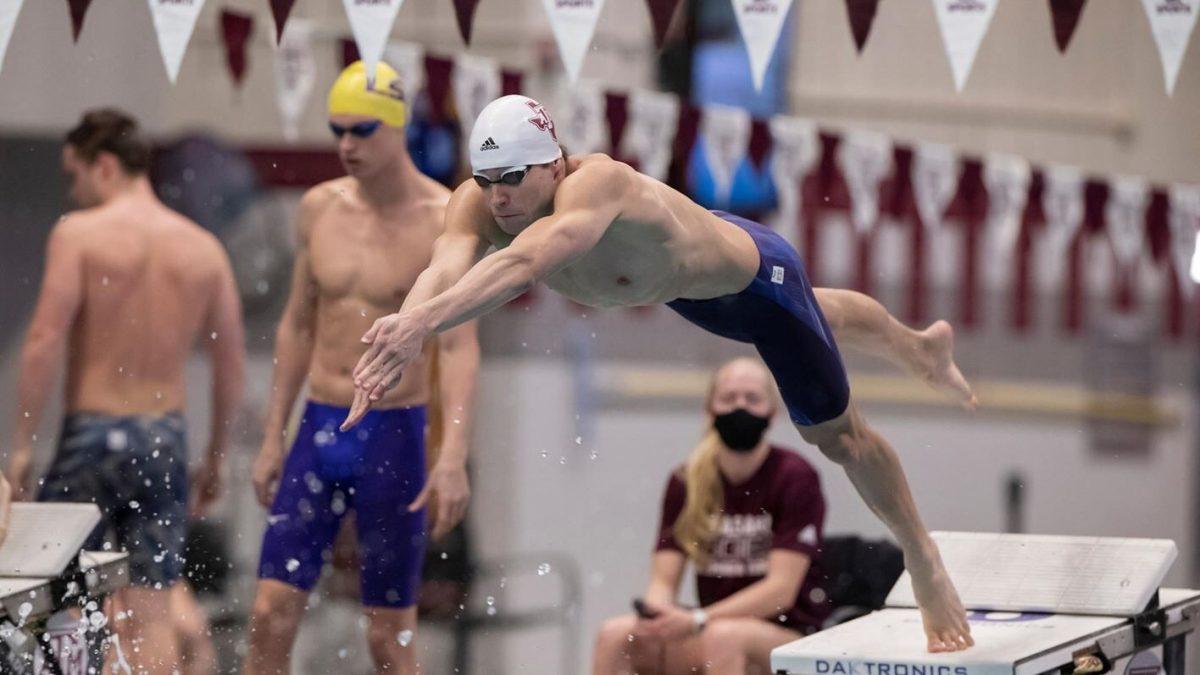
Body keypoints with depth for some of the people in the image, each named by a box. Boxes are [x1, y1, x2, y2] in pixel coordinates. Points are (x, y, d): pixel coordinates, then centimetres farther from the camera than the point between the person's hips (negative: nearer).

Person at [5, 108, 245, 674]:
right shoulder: (204, 249, 7)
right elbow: (231, 365, 9)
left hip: (91, 433, -4)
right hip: (165, 437, 4)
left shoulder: (79, 233, -6)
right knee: (151, 614, 4)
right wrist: (214, 460, 18)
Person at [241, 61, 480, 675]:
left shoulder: (444, 220, -8)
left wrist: (453, 456, -24)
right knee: (271, 613, -2)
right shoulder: (318, 208, 7)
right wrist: (272, 438, 13)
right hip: (318, 430, 4)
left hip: (393, 437, -4)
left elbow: (459, 345, -14)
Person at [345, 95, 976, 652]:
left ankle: (925, 565, 35)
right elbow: (445, 270, -52)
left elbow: (524, 262, -68)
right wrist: (400, 330, -74)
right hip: (683, 291, 7)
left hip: (752, 273, -7)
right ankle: (921, 347, 69)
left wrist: (424, 320, -82)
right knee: (822, 319, 36)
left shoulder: (595, 184, -49)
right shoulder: (477, 206, -32)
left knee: (838, 433, 10)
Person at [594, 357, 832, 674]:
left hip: (792, 634, -4)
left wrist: (698, 621, -25)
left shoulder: (795, 478, -7)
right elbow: (663, 580, 2)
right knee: (614, 634, -21)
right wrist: (655, 614, -24)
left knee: (724, 635, -37)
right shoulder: (685, 483, 7)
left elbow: (781, 588, -14)